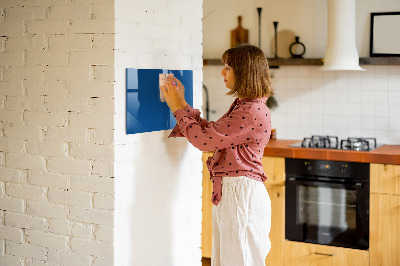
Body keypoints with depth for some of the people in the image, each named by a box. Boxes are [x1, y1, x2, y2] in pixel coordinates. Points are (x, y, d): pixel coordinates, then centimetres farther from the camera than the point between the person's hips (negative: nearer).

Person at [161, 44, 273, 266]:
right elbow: (211, 132, 16)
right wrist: (182, 104, 14)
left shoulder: (253, 112, -20)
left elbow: (204, 139, -19)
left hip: (241, 194, -10)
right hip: (228, 192, 10)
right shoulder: (242, 106, 14)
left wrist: (178, 108, -7)